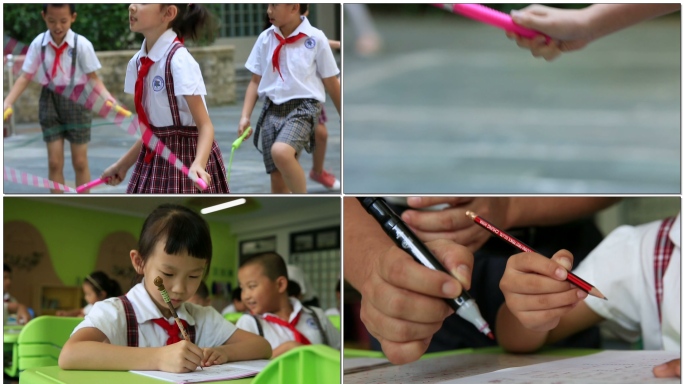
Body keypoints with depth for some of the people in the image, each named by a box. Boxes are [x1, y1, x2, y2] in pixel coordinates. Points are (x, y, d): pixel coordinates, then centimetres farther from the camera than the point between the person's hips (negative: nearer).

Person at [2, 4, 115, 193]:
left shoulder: (81, 44, -11)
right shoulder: (38, 44, -5)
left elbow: (93, 77, -7)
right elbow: (25, 77, -1)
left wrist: (108, 98, -25)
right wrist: (7, 102, -12)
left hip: (77, 101, -2)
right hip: (50, 101, 2)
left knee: (80, 161, 6)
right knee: (54, 162, 4)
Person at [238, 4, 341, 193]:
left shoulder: (315, 38, -6)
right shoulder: (265, 38, 4)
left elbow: (331, 83, 3)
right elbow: (255, 81, 11)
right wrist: (245, 117, 2)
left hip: (303, 109, -4)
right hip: (272, 111, 4)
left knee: (280, 151, -32)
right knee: (278, 179, 3)